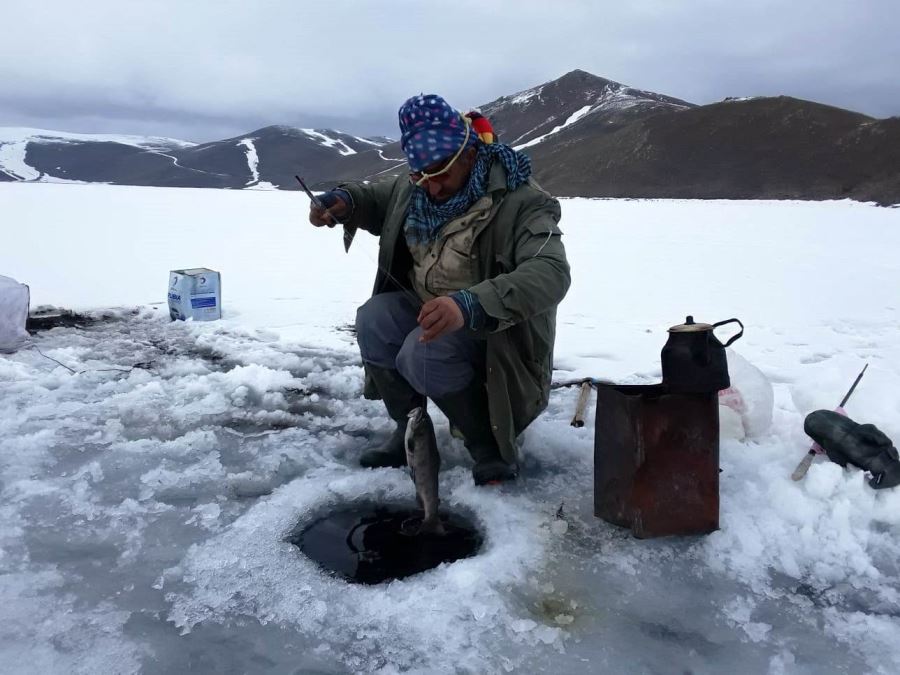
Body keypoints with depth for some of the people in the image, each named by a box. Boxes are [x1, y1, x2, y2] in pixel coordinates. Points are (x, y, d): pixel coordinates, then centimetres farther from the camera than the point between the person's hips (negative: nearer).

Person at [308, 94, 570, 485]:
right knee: (373, 320, -18)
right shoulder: (415, 189, -2)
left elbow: (550, 273, -40)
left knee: (424, 352, -32)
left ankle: (492, 448, -12)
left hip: (496, 333, -6)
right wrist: (344, 200, -7)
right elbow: (377, 199, 20)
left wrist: (471, 305, -56)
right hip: (427, 312, 7)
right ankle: (410, 429, -3)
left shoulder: (521, 202, -24)